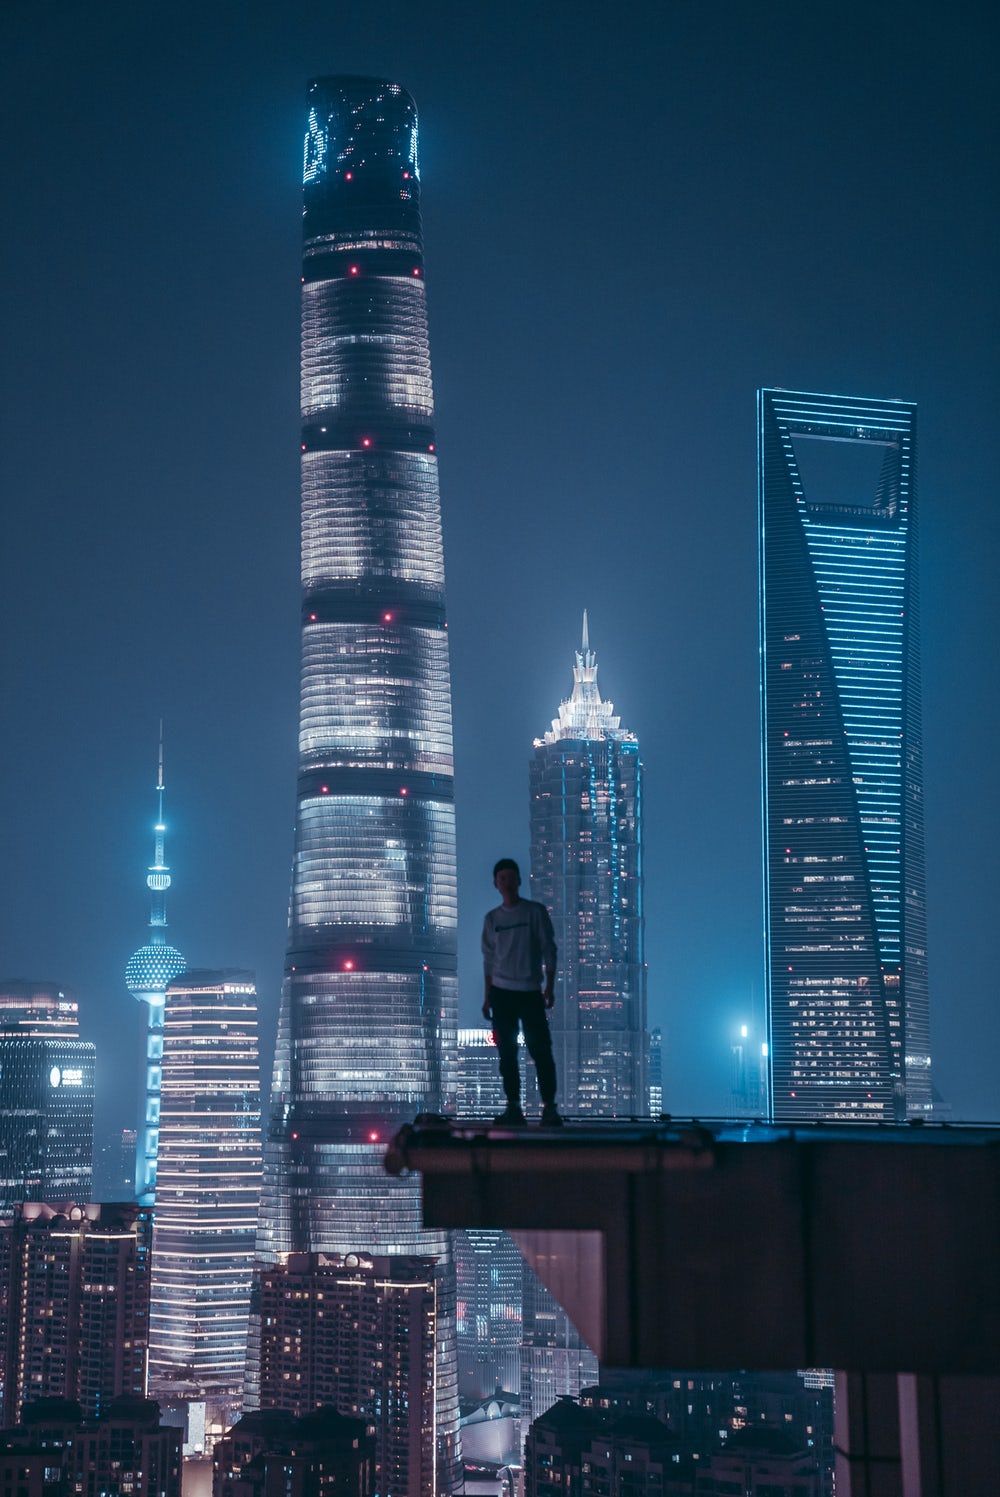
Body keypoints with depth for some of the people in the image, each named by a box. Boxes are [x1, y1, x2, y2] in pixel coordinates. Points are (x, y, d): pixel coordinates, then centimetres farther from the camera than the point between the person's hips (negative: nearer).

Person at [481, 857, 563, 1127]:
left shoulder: (535, 912, 2)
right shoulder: (492, 918, 10)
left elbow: (548, 950, 1)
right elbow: (488, 959, 13)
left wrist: (550, 986, -6)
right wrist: (487, 996, 10)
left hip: (530, 992, -3)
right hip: (502, 993, 3)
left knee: (540, 1050, -9)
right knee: (507, 1052, 2)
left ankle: (549, 1107, -10)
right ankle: (514, 1108, 5)